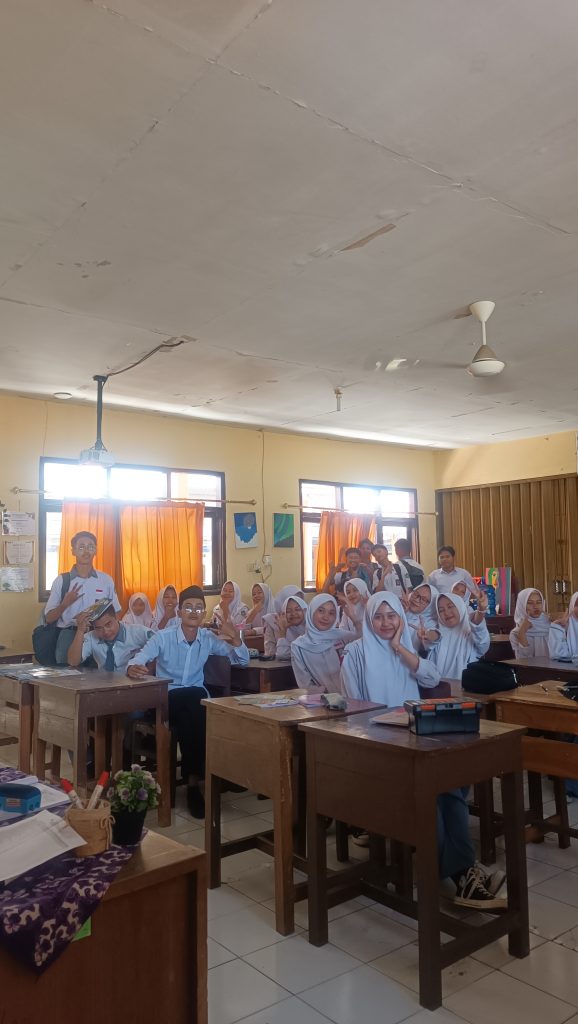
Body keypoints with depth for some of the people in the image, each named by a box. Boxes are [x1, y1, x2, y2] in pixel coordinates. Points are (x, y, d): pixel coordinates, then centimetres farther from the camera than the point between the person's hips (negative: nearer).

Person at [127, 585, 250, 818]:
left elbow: (242, 661, 4)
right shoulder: (162, 637, -5)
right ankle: (195, 775, -25)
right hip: (165, 699, -2)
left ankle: (193, 775, -20)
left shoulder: (209, 639, 3)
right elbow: (141, 657, -19)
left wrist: (235, 639, -16)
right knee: (193, 696, -34)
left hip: (196, 700, 3)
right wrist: (133, 668, -44)